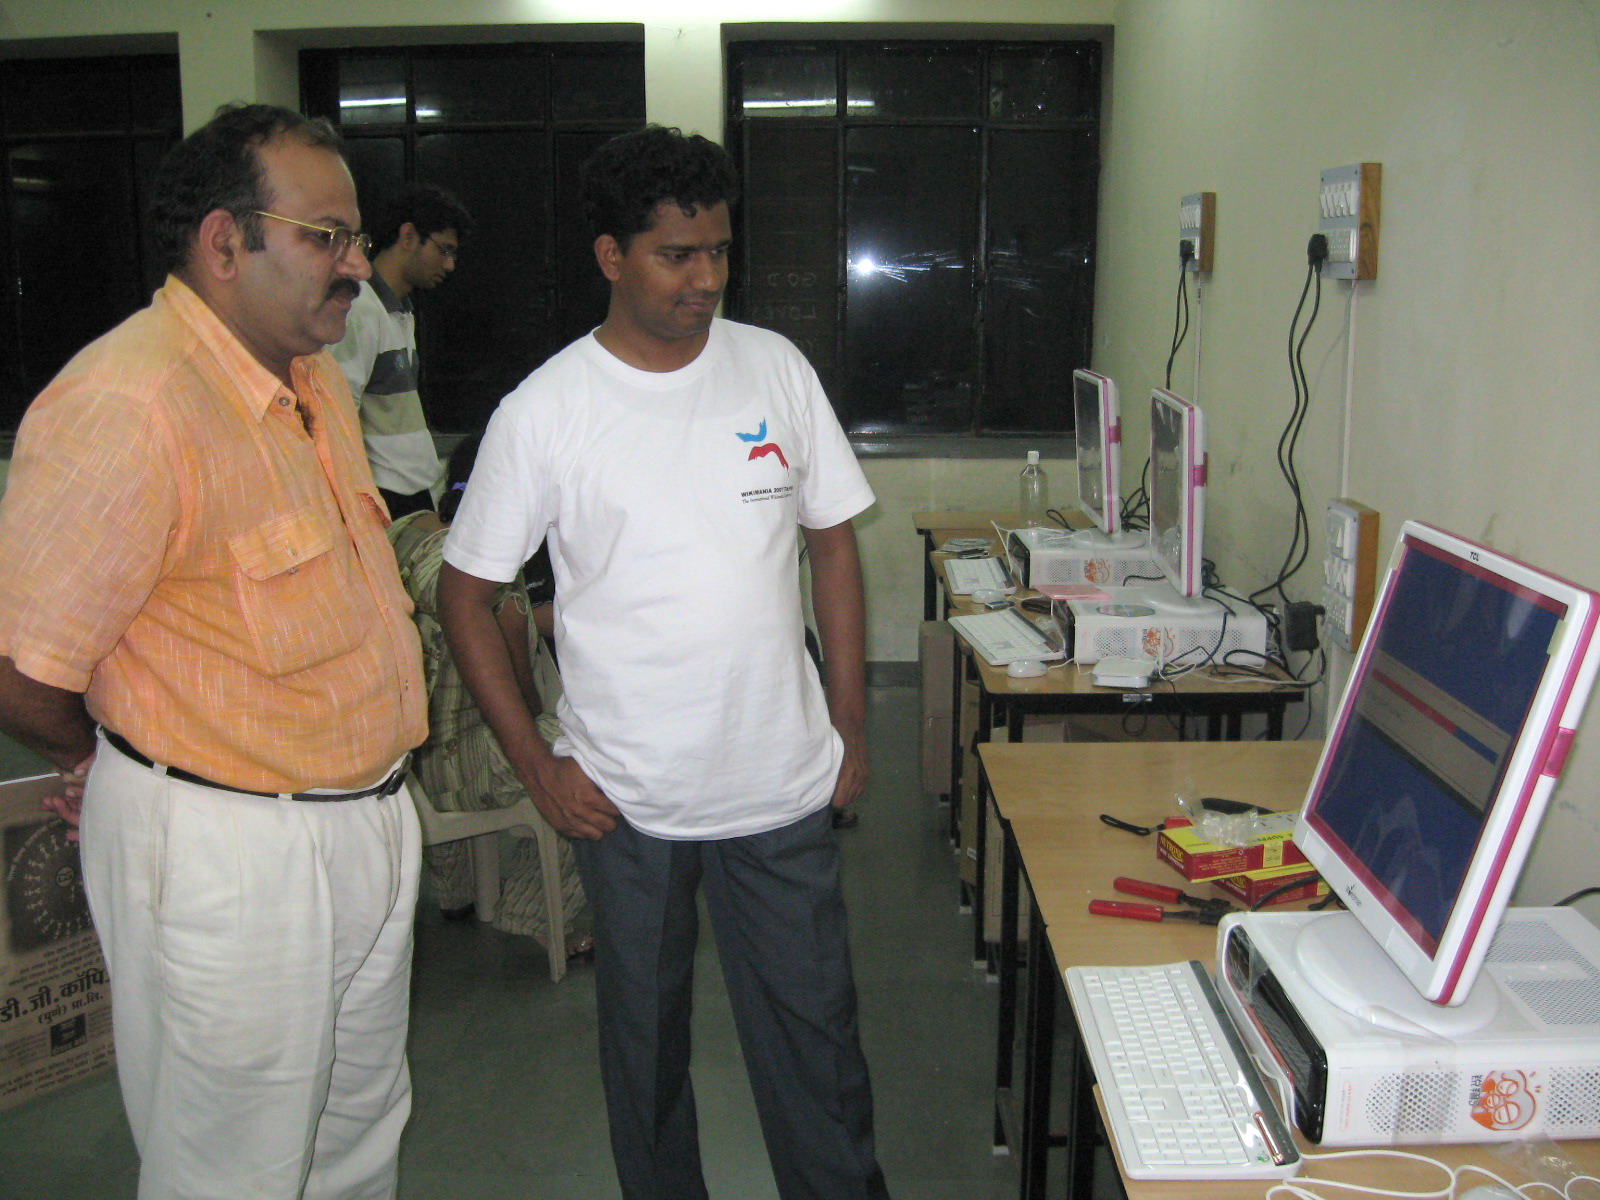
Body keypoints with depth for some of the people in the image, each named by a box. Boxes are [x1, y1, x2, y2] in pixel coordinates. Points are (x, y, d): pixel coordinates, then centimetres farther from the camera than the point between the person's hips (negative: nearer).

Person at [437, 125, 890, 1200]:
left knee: (816, 1031, 10)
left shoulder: (776, 368, -1)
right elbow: (466, 594, -2)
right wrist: (536, 766, -6)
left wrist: (850, 726, 4)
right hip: (626, 802, -1)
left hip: (785, 787, 2)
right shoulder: (544, 413, -9)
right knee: (645, 1038, 17)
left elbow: (833, 543, 7)